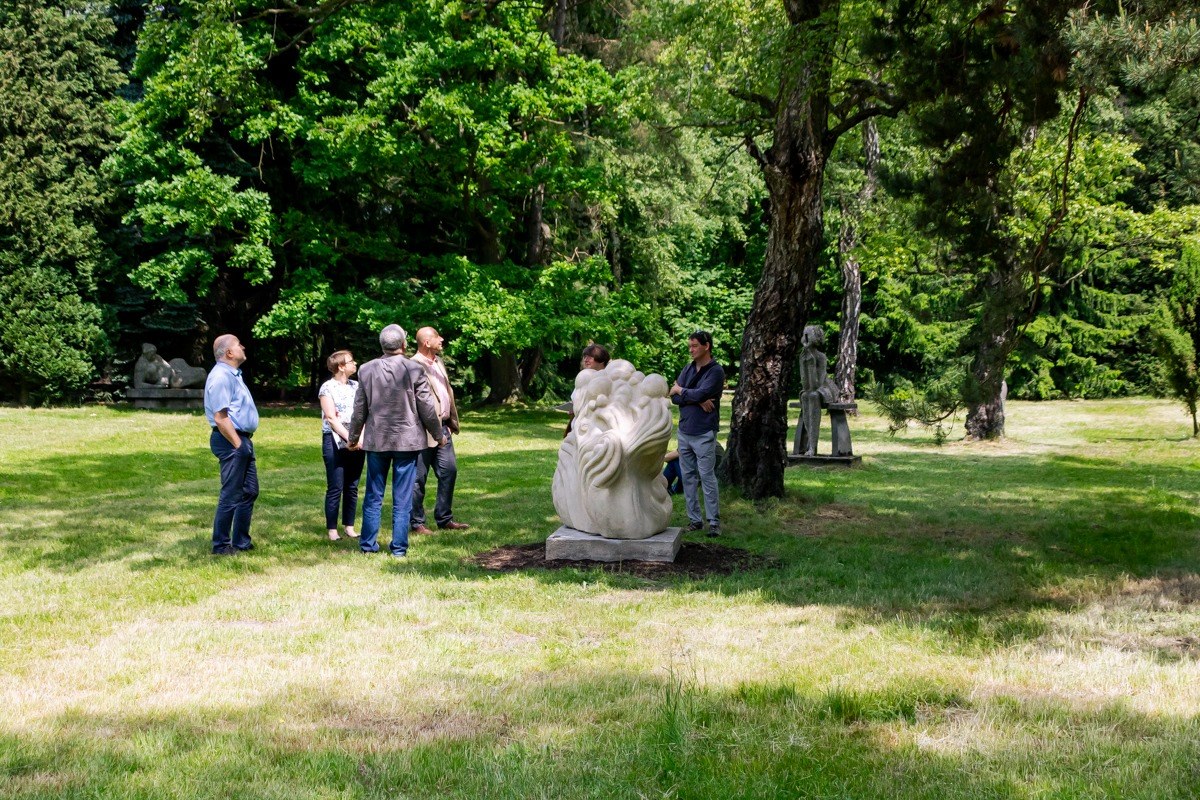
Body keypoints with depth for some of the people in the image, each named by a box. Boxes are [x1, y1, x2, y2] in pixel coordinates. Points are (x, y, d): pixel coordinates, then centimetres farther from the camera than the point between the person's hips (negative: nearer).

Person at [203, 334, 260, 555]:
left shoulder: (233, 374, 16)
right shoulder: (221, 377, -17)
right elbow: (220, 418, -22)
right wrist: (238, 445, -19)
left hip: (243, 439, 10)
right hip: (231, 440, -10)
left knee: (249, 491, 14)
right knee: (231, 496, -4)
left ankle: (241, 541, 23)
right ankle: (221, 545, 5)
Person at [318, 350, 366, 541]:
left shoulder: (356, 386, 12)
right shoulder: (328, 388, -3)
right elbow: (331, 418, -10)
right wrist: (349, 438, -17)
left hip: (357, 443, 5)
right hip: (335, 442, -5)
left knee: (352, 487, 7)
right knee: (335, 488, -5)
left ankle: (349, 527, 13)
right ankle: (332, 529, 0)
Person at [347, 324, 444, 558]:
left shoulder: (367, 370, -2)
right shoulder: (414, 370, -11)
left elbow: (359, 409, 4)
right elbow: (427, 408, -7)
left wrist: (353, 437, 18)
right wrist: (438, 435, 8)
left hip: (376, 441, 2)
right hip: (407, 440, -2)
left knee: (373, 497, 13)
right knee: (402, 499, 5)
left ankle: (368, 545, 18)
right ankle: (399, 547, 7)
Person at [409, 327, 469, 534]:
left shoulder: (438, 361, 15)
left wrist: (451, 422, 16)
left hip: (442, 427, 9)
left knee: (449, 471, 10)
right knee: (419, 477, 1)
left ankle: (444, 519, 20)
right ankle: (417, 523, 10)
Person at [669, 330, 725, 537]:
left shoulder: (716, 371, -7)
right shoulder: (688, 369, 11)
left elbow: (700, 394, -19)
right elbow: (674, 397, 2)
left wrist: (680, 390, -1)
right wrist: (698, 400, -13)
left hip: (704, 434, -6)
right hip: (684, 431, 6)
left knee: (707, 477, -5)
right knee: (688, 477, 8)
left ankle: (714, 522, -1)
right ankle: (694, 519, 14)